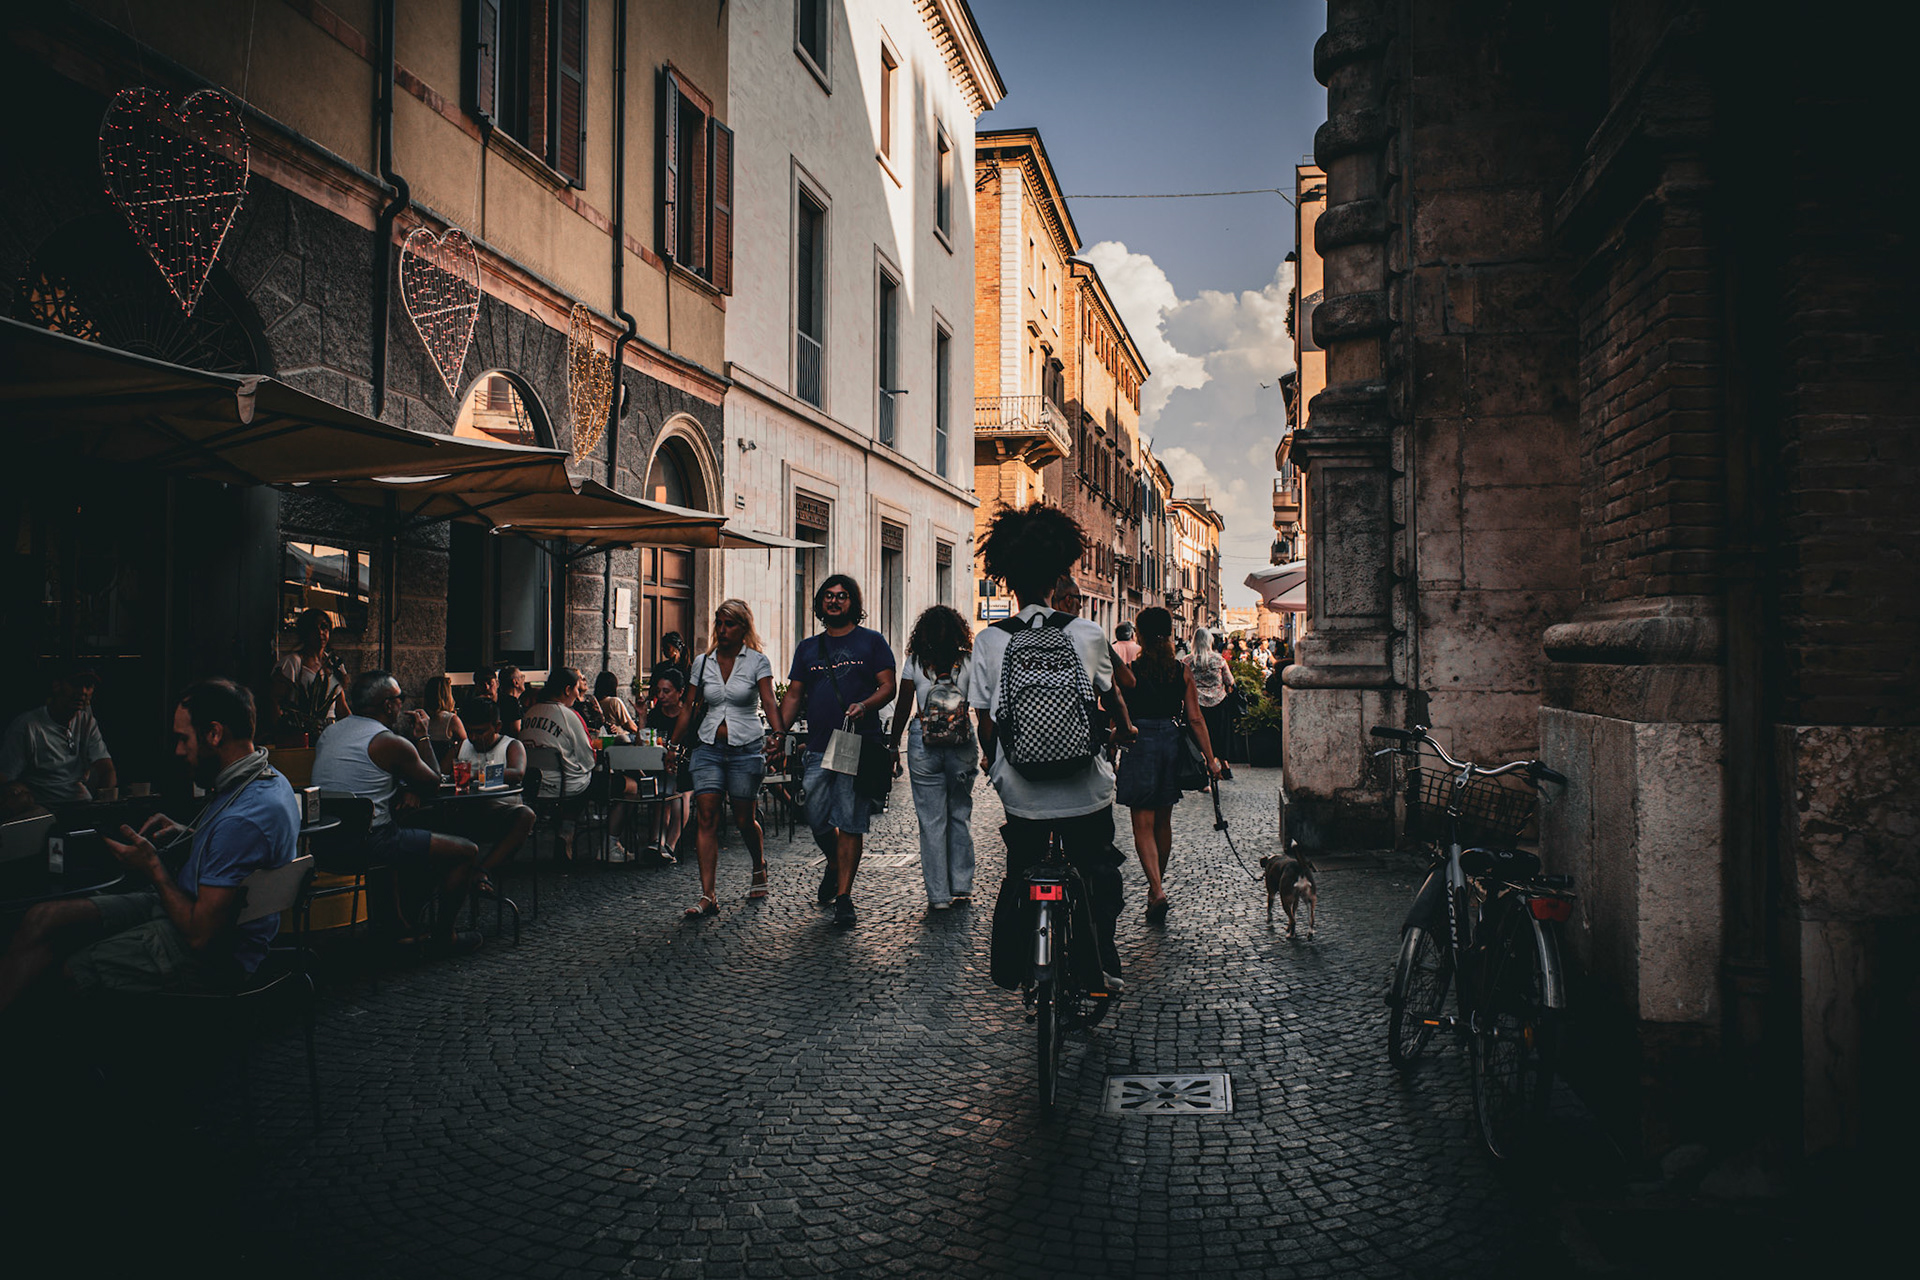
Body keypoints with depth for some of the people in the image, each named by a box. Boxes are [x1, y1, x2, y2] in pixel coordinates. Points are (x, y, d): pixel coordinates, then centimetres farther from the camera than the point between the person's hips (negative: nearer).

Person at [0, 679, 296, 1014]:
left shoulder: (244, 818, -31)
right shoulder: (269, 778, 2)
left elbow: (201, 934, -26)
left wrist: (153, 870, -12)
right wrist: (188, 835, 7)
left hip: (210, 958, -10)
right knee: (43, 919, 3)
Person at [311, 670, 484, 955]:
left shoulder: (329, 732, 12)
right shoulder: (392, 743, -13)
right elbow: (433, 784, 1)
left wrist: (405, 789, 7)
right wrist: (422, 737, 11)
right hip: (368, 844, -9)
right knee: (467, 851, 0)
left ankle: (401, 921, 36)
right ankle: (443, 936, 8)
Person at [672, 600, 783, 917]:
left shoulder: (757, 661, -2)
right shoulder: (703, 662, 7)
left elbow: (769, 702, -15)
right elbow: (689, 707, 13)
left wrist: (778, 733, -32)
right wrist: (674, 745, 10)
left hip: (746, 747, -2)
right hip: (708, 747, 3)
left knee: (744, 818, 5)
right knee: (706, 816, -9)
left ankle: (759, 867, 36)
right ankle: (707, 896, -9)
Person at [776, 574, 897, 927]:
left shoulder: (871, 642, 6)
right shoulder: (808, 648, 16)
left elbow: (888, 687, 0)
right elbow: (793, 695, 15)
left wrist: (865, 705, -20)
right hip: (818, 747, 4)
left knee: (850, 823, -4)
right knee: (816, 819, 5)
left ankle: (843, 896, 2)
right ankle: (835, 865, 35)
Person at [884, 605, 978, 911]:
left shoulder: (915, 662, -2)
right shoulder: (969, 661, -2)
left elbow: (902, 708, 0)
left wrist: (893, 747, 10)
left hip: (923, 746, 0)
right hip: (962, 746, 1)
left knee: (931, 820, 5)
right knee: (960, 815, 13)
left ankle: (938, 894, 8)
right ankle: (961, 887, 17)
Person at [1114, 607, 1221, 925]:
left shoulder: (1130, 671, -8)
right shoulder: (1182, 672, 2)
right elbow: (1195, 719, 1)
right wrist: (1210, 758, 6)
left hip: (1140, 744, -4)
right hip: (1172, 743, 4)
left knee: (1143, 826, -1)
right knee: (1163, 822, 18)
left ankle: (1157, 891, -16)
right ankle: (1156, 887, 32)